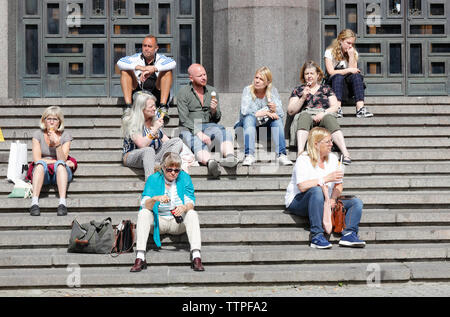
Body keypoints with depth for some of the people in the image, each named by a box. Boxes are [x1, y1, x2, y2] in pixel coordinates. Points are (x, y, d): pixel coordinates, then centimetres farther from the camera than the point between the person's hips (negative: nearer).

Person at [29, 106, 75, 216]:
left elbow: (62, 160, -11)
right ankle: (34, 202, -48)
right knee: (41, 164, -33)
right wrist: (58, 161, -11)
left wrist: (57, 143, -25)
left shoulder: (65, 136, 0)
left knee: (60, 164, -33)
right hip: (42, 174, 0)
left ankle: (62, 202, -48)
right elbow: (37, 159, -8)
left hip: (60, 174, 0)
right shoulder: (38, 135, 1)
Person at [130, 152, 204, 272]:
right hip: (158, 221, 0)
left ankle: (196, 257, -40)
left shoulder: (184, 178, -1)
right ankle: (140, 257, -37)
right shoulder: (153, 179, -4)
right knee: (143, 213, -28)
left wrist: (185, 207, -35)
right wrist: (155, 199, -38)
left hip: (178, 222, 0)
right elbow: (145, 205, -15)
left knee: (192, 214, -28)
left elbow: (190, 202, -10)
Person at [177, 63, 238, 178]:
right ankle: (210, 162, -65)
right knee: (198, 144, -37)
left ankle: (230, 157, -57)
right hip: (189, 129, -4)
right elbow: (184, 119, -8)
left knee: (225, 133, -30)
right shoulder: (183, 92, 2)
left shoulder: (211, 91, 15)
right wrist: (199, 133, -21)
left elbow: (217, 119, 16)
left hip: (208, 125, 4)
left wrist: (214, 110, -9)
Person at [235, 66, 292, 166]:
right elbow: (244, 111, -21)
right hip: (250, 122, -2)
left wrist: (275, 109, -34)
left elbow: (280, 113, -9)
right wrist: (266, 113, -29)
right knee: (249, 118, -33)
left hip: (267, 122, 2)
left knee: (278, 119, -26)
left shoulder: (273, 91, -1)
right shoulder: (248, 90, -6)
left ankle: (281, 155, -38)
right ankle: (249, 155, -47)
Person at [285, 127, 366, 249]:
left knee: (356, 202, -8)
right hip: (298, 202, -7)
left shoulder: (332, 158, 10)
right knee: (317, 190, -39)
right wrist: (327, 179, -24)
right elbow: (302, 186, -26)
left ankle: (349, 234, -32)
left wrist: (332, 199, -10)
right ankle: (316, 236, -41)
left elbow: (339, 185, 11)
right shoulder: (304, 160, -11)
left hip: (325, 202, 7)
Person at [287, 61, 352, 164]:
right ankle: (300, 152, -57)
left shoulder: (326, 89, 22)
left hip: (324, 116, 0)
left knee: (329, 118, -36)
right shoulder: (298, 90, 22)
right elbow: (290, 111, 11)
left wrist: (323, 113, -10)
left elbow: (335, 107, 10)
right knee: (304, 116, -37)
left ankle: (345, 153, -52)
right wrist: (303, 98, -1)